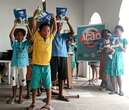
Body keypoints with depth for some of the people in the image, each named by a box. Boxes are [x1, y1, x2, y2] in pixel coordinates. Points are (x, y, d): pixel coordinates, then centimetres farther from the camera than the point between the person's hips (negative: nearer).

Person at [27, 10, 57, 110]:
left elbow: (55, 29, 10)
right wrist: (34, 15, -13)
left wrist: (54, 19, 1)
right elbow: (34, 26, -10)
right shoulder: (36, 37, -3)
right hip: (36, 65, -2)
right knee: (34, 85, 8)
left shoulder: (50, 38, 4)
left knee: (48, 85, 6)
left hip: (46, 65, 2)